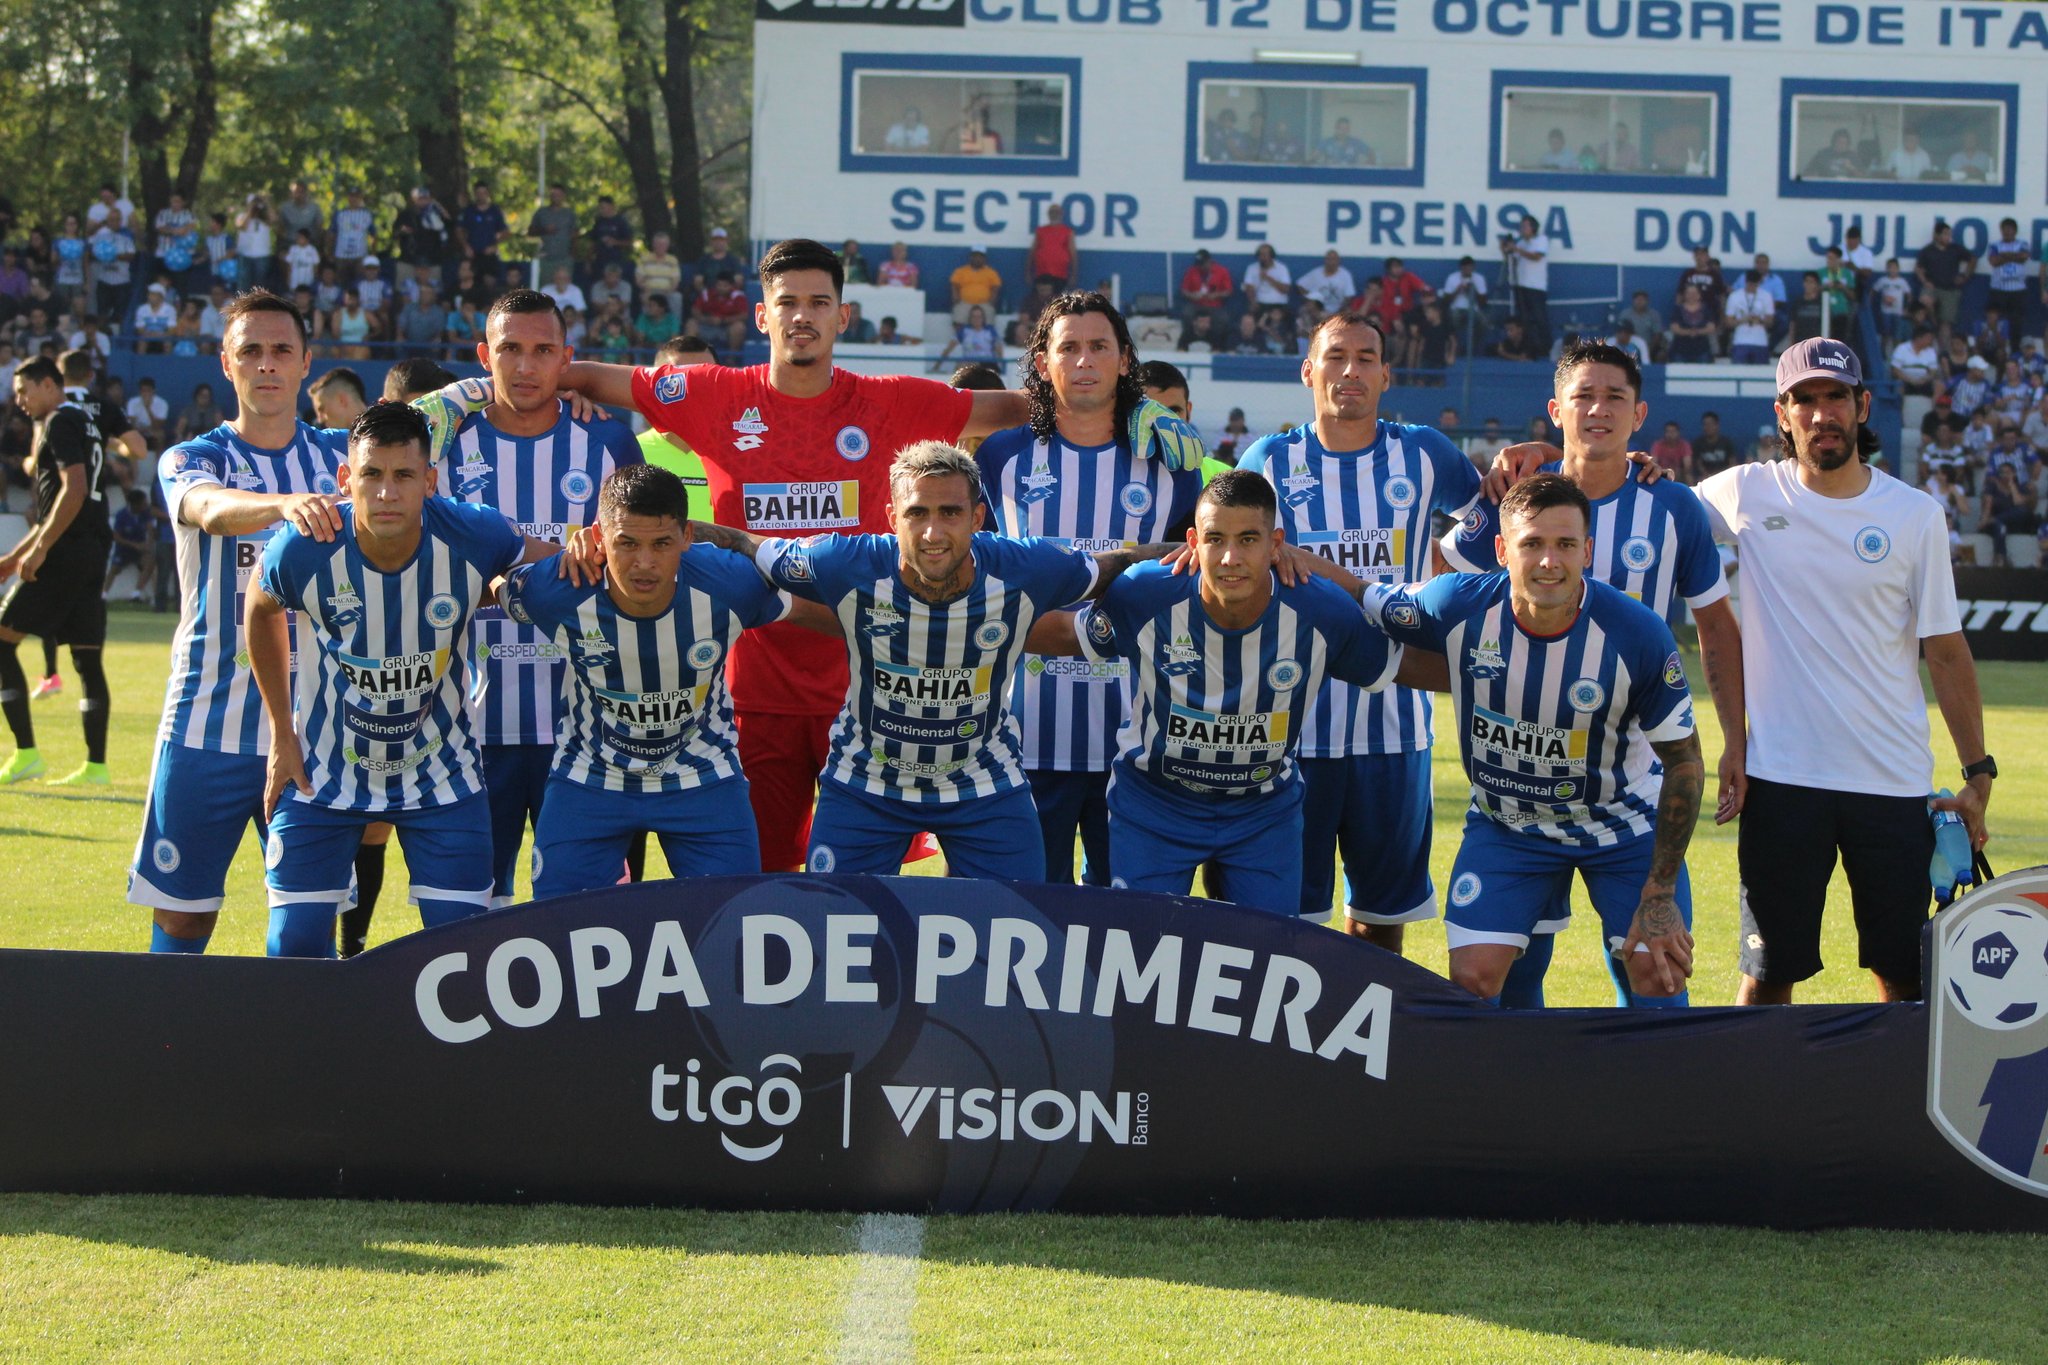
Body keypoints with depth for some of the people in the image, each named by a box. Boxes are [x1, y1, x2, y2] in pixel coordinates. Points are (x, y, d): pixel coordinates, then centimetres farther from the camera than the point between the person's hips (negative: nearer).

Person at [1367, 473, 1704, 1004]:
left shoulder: (1638, 636, -26)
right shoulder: (1458, 607, -23)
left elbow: (1684, 762, -15)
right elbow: (1361, 602, -1)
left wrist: (1659, 895, -16)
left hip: (1623, 821, -1)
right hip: (1504, 822, 1)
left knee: (1658, 977, -8)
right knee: (1472, 981, -8)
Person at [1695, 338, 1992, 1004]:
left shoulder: (1915, 515, 2)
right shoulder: (1746, 495, 2)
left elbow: (1946, 651, 5)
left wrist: (1978, 774, 2)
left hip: (1895, 781, 0)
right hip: (1781, 775, 0)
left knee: (1906, 975, 4)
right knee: (1768, 975, 3)